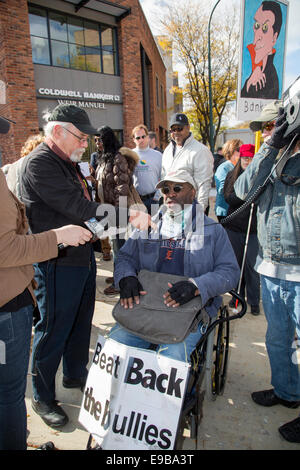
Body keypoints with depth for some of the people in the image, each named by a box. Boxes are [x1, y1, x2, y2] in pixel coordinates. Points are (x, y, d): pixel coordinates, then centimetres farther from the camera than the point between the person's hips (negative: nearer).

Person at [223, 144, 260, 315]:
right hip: (234, 226, 3)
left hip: (254, 228, -3)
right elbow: (228, 197, -3)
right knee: (236, 263, 13)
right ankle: (238, 296, 32)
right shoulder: (232, 175, 7)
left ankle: (254, 301, 17)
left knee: (252, 265, 1)